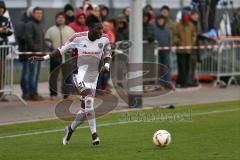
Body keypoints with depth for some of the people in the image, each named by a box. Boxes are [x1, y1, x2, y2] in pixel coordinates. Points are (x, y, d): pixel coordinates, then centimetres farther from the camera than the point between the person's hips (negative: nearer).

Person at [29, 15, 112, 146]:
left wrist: (106, 65, -9)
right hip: (80, 72, -4)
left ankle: (70, 129, 32)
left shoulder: (104, 39, -3)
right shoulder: (79, 38, -10)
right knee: (88, 99, -26)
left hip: (93, 76, 4)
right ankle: (94, 134, -26)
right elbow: (62, 49, 1)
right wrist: (44, 58, 0)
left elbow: (107, 55, 12)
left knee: (85, 108, 6)